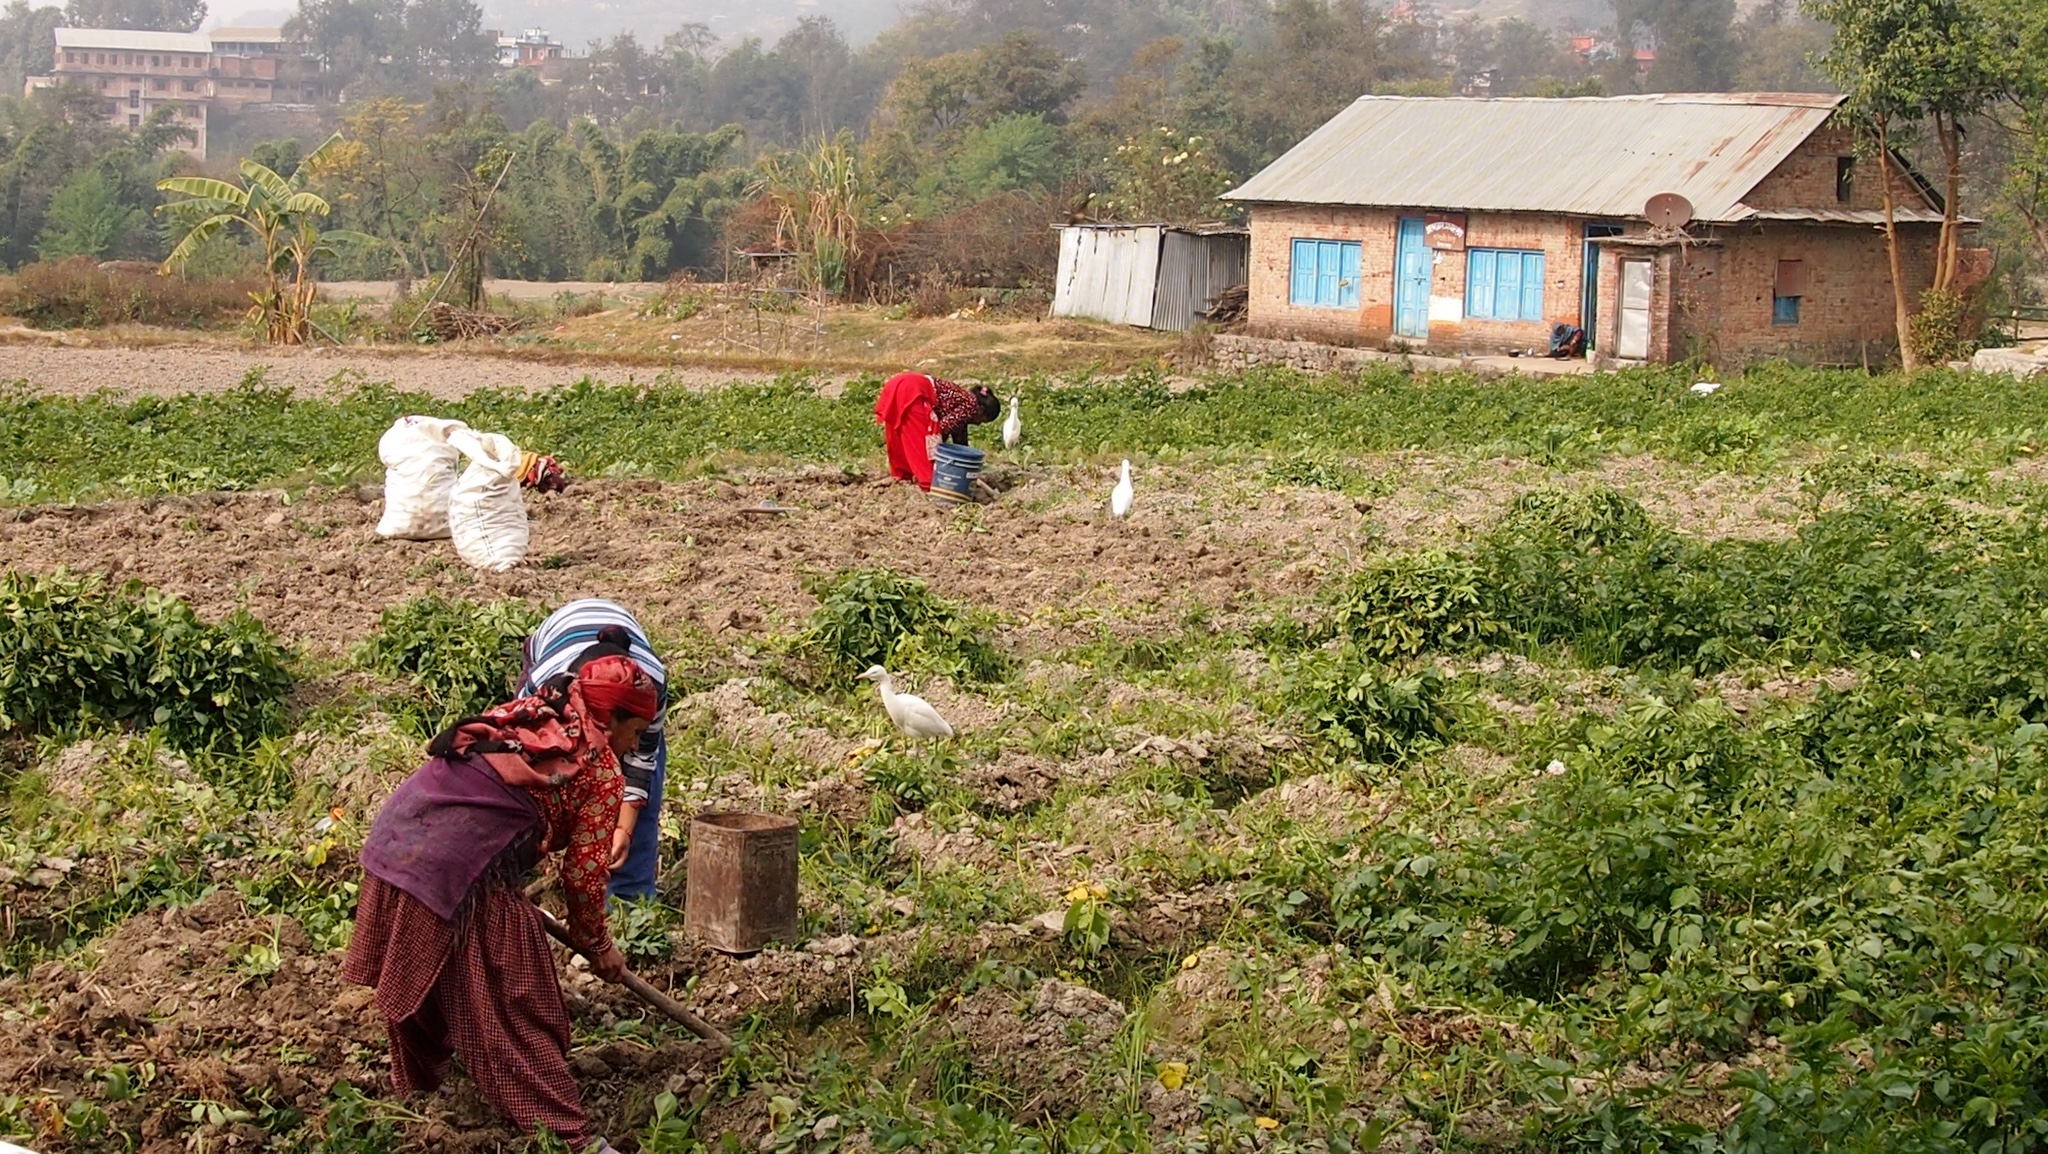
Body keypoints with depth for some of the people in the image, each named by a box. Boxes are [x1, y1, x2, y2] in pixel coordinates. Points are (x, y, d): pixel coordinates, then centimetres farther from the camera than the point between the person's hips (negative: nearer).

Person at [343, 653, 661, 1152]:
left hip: (394, 835, 8)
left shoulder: (527, 715, 22)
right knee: (516, 1012, 2)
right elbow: (583, 875, 3)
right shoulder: (600, 772, 1)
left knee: (416, 984, 28)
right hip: (459, 872, -8)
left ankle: (417, 1086, 48)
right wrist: (597, 944, 19)